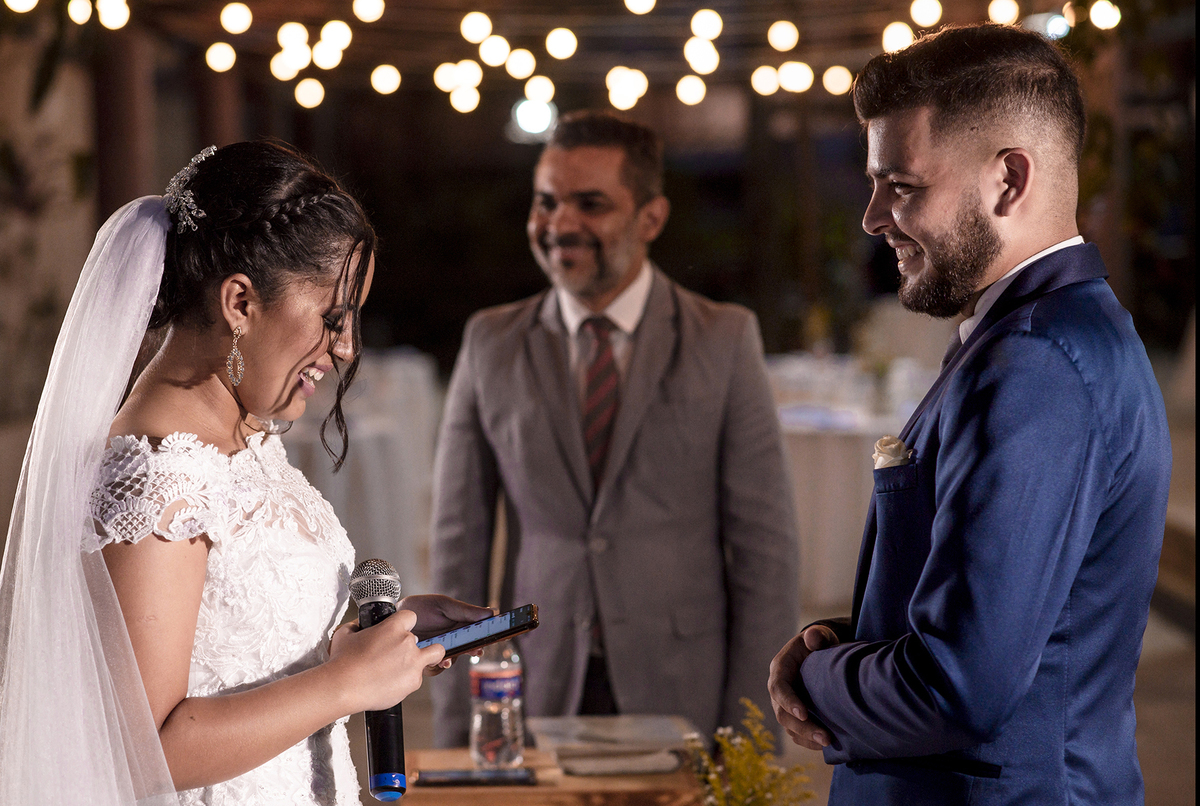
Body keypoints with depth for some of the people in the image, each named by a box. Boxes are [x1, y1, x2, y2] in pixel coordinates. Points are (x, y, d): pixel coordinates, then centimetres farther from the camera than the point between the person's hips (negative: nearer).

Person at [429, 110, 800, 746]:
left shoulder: (724, 341, 1)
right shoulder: (491, 345, 6)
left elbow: (763, 544, -1)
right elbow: (459, 545, 5)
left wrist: (750, 732, -7)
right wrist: (457, 736, 0)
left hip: (684, 697, -1)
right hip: (536, 706, 1)